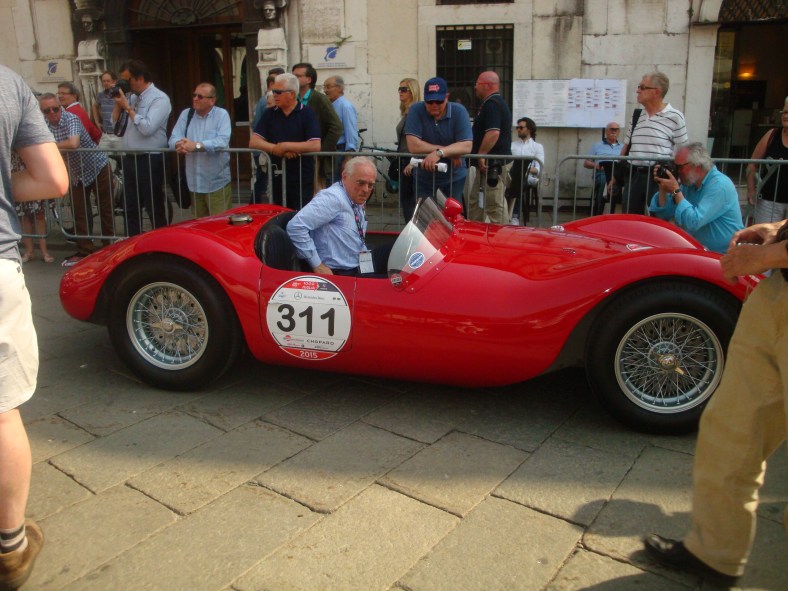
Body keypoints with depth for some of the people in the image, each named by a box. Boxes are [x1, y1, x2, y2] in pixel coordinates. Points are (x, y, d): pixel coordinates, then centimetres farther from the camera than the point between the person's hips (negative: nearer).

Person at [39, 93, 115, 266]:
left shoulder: (71, 119, -22)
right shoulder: (44, 124, -3)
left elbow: (73, 143, -37)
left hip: (97, 167, -6)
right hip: (77, 173, 7)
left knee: (106, 210, 3)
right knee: (80, 214, 7)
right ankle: (84, 251, 15)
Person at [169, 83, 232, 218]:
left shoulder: (222, 114, -4)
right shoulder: (186, 114, 9)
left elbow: (222, 142, -19)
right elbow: (173, 138, 1)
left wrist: (196, 145, -27)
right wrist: (180, 144, -23)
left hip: (217, 182, -4)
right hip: (195, 182, 5)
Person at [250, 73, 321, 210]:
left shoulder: (307, 114, -5)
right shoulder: (269, 114, 8)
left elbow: (315, 146, -17)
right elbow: (253, 142, 1)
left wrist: (284, 146, -16)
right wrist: (279, 150, -14)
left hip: (302, 180, -4)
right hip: (277, 178, 4)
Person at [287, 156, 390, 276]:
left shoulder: (357, 200, 8)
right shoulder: (333, 198, -18)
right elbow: (296, 227, -26)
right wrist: (317, 265, -21)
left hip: (359, 267, 9)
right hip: (341, 274, -9)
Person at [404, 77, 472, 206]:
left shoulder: (459, 111, -8)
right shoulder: (416, 111, -9)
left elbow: (467, 146, -18)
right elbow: (413, 146, -20)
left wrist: (440, 152, -34)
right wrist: (450, 151, -18)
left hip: (454, 177, 0)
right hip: (424, 177, 0)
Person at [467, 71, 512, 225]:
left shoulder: (491, 104, -15)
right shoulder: (498, 102, 19)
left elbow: (493, 133, -27)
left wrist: (481, 155, -21)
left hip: (493, 163, -11)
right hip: (493, 162, 11)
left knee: (495, 205, -8)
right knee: (475, 202, 17)